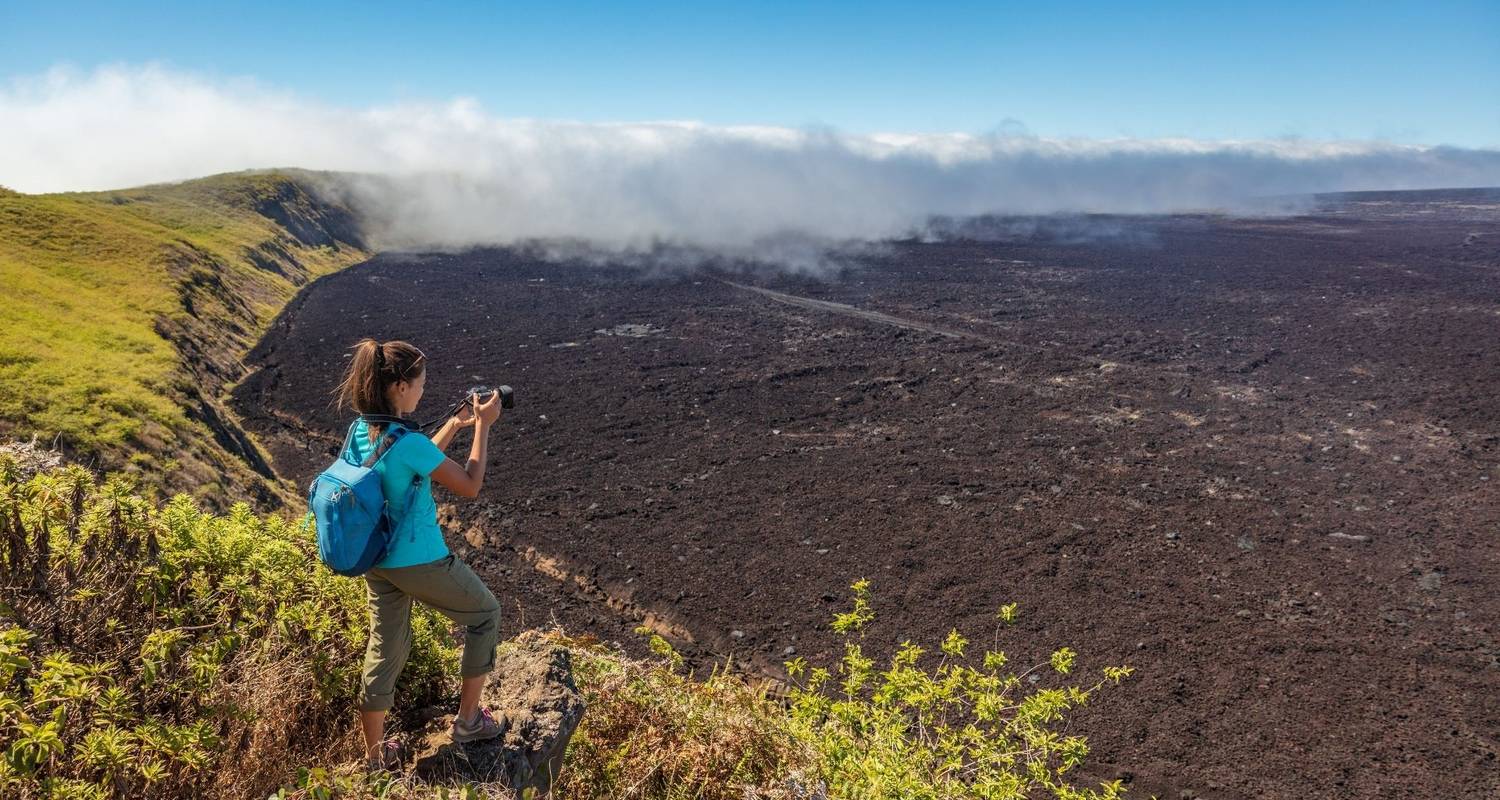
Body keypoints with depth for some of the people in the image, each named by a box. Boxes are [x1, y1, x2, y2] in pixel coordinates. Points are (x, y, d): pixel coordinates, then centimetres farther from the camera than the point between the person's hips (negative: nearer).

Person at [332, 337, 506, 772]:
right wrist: (482, 426, -10)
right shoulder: (407, 442, -27)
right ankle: (468, 719, 26)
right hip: (420, 563, -7)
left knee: (384, 650, 18)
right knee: (485, 613, 16)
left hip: (377, 562, 8)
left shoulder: (360, 431, -2)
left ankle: (375, 756, 31)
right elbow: (469, 486, -15)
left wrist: (455, 424, 12)